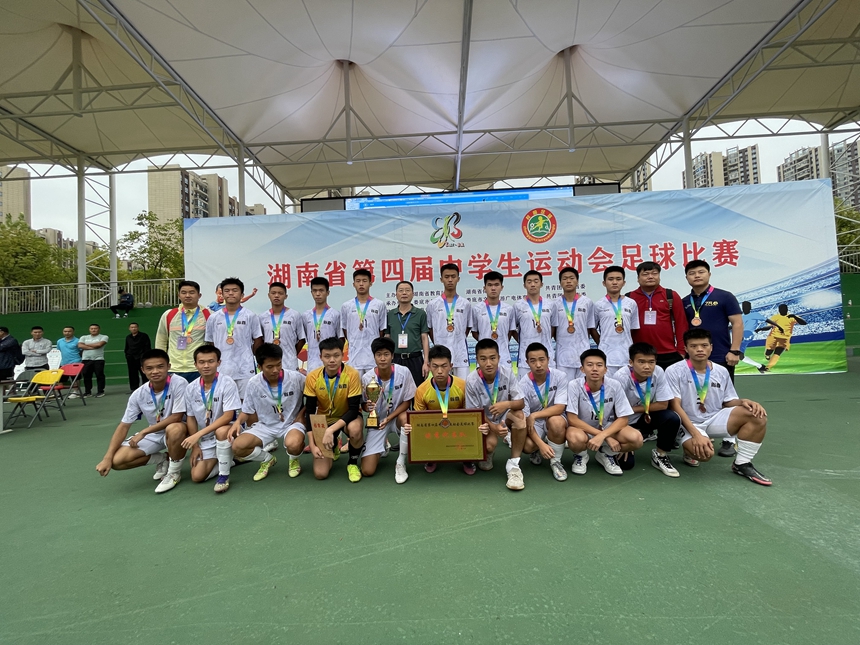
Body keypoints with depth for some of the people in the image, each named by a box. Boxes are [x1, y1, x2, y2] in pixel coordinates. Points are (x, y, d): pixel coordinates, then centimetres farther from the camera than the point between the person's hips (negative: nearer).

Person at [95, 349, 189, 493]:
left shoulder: (179, 384, -23)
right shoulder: (138, 394, -8)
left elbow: (176, 417, -24)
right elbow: (124, 426, -4)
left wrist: (143, 432, -21)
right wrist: (107, 457, -12)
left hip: (175, 432, -5)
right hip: (153, 435, 5)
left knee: (175, 429, -40)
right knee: (117, 460, -14)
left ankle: (174, 472, -12)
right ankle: (162, 460, 12)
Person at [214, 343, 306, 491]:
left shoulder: (296, 378, -17)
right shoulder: (253, 383, -10)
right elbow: (247, 411, 2)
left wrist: (302, 414, -11)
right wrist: (238, 421, -19)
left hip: (291, 423, -3)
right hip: (265, 426, 3)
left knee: (293, 445, -37)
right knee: (237, 447, -19)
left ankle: (293, 460, 5)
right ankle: (267, 459, 12)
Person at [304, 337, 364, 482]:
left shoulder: (352, 374, -24)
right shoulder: (312, 377, -16)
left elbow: (354, 409, -23)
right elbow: (310, 413, -10)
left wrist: (331, 430, -35)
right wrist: (312, 445, -17)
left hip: (348, 417, -2)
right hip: (325, 420, 2)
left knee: (355, 429, -40)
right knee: (320, 473, -10)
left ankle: (353, 463, -6)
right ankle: (333, 447, 25)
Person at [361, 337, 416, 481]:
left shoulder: (404, 372, -18)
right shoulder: (367, 378, -17)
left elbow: (407, 401, -10)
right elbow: (364, 404, -3)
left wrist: (388, 418, -21)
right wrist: (367, 407, -28)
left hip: (397, 416, 0)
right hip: (377, 421, 0)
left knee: (405, 418, -40)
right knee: (367, 471, -10)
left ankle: (400, 463, -16)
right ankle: (382, 447, 26)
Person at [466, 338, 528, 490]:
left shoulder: (507, 373, -19)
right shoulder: (472, 381, -23)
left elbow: (521, 403, -15)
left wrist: (507, 404, -39)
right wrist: (494, 427, -31)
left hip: (504, 417, 2)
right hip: (484, 421, -2)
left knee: (520, 416, -31)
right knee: (490, 444, -31)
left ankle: (513, 464, -17)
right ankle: (487, 456, 12)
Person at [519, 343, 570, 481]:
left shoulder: (560, 376, -17)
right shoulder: (523, 384, -17)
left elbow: (560, 408, -20)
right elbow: (525, 418, -18)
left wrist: (535, 415, -31)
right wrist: (540, 444, -30)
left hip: (554, 418, 0)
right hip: (533, 423, 0)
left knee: (556, 422, -36)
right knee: (527, 445, -30)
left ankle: (555, 461, -9)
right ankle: (537, 451, 12)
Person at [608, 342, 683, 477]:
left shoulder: (658, 372, -18)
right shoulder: (621, 377, -29)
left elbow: (663, 404, -12)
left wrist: (635, 408, -19)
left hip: (644, 418, 3)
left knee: (673, 419, -25)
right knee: (626, 463, -13)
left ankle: (660, 456, 0)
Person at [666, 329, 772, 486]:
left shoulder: (721, 371, 4)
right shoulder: (674, 371, -12)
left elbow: (729, 402, 11)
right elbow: (675, 406, -15)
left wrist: (743, 401, -14)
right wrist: (696, 434, -25)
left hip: (715, 419, 5)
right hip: (688, 424, -5)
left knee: (757, 415, -16)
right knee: (704, 452, -34)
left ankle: (742, 464, -1)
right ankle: (690, 449, 7)